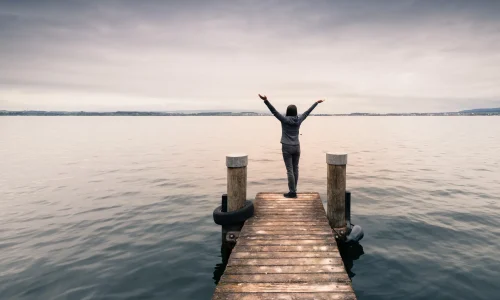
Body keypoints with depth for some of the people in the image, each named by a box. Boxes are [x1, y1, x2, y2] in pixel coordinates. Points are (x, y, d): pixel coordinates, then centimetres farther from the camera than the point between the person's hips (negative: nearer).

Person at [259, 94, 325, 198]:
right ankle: (293, 190, 15)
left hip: (287, 148, -5)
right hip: (296, 147, 5)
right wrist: (316, 102, 29)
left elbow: (274, 111, -19)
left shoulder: (285, 119, -10)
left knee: (290, 170, -3)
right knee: (295, 169, 10)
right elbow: (308, 111, 15)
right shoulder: (299, 119, 2)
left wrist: (266, 101, -28)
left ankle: (292, 192, -2)